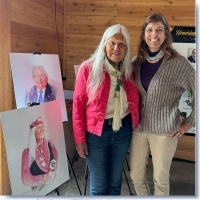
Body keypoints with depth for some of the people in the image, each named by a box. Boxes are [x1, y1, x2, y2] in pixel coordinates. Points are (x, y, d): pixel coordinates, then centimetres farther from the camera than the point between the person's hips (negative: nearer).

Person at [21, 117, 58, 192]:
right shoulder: (27, 152, -8)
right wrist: (44, 178, -14)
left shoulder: (50, 144, 2)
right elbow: (25, 179, -6)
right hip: (37, 189, -3)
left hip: (53, 184, 3)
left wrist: (51, 175, -9)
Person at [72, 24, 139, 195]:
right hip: (96, 132, -3)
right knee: (99, 185, 10)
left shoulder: (130, 69, 0)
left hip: (123, 130, 4)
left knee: (115, 181, 20)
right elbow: (78, 105, -10)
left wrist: (135, 124, -1)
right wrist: (79, 139, -9)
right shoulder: (88, 68, -12)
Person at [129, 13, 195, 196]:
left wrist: (189, 123, -6)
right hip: (138, 128, 4)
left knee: (160, 178, 12)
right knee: (136, 175, 15)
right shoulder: (136, 62, 2)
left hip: (165, 131, -4)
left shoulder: (179, 63, -12)